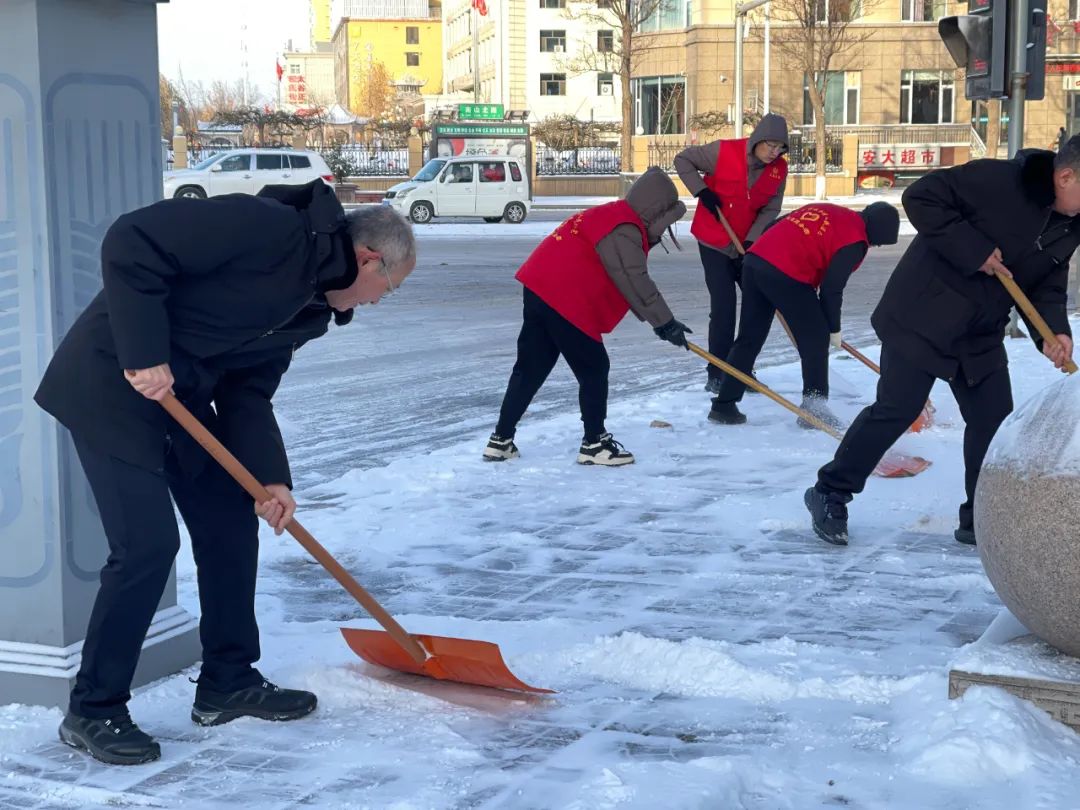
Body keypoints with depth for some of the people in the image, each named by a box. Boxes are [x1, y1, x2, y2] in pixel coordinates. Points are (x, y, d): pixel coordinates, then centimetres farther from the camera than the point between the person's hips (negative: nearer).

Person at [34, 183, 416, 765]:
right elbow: (131, 244, -25)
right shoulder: (269, 229, -22)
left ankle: (228, 683, 26)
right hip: (112, 384, -10)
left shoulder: (311, 308, 8)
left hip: (181, 394, 10)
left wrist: (271, 477, -6)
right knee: (147, 544, -11)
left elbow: (248, 392, 8)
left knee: (231, 521, 12)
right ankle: (93, 712, 3)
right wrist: (144, 356, -26)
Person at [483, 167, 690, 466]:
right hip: (566, 302, -10)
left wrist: (659, 320, 18)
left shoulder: (609, 216, 21)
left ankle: (501, 440, 17)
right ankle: (594, 443, 7)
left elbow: (627, 280, 23)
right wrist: (665, 323, -16)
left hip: (539, 289, 10)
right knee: (594, 369, 0)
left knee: (531, 367, 14)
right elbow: (635, 282, -19)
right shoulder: (624, 231, -12)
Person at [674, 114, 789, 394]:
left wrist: (751, 241, -18)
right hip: (714, 242, -5)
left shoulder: (779, 169, -8)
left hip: (748, 244, 5)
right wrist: (702, 191, -19)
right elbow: (683, 160, -8)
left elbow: (770, 209, -4)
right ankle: (717, 375, 0)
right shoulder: (724, 152, -20)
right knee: (723, 306, -10)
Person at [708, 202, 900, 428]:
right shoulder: (855, 241, -1)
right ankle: (813, 407, 5)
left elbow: (774, 228, 23)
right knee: (816, 339, 5)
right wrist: (834, 329, 9)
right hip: (786, 276, -8)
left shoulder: (824, 208, 23)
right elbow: (832, 288, -4)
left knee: (749, 339, 16)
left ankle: (724, 404, 18)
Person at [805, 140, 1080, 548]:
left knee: (995, 420, 6)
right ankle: (830, 493, 10)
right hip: (922, 318, -8)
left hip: (982, 338, 8)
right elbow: (921, 197, -21)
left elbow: (1047, 289, 7)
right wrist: (973, 249, -27)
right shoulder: (997, 180, -21)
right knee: (896, 411, -5)